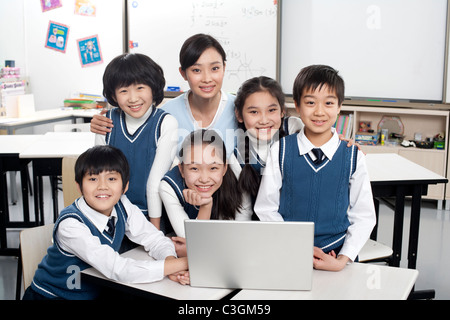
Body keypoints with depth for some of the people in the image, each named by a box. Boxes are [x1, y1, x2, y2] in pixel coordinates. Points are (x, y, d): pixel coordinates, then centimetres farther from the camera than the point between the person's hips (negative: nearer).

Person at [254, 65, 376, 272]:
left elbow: (363, 216, 5)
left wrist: (343, 260, -8)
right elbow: (266, 208, 3)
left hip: (336, 254, 1)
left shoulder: (353, 157, 1)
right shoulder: (281, 152, 1)